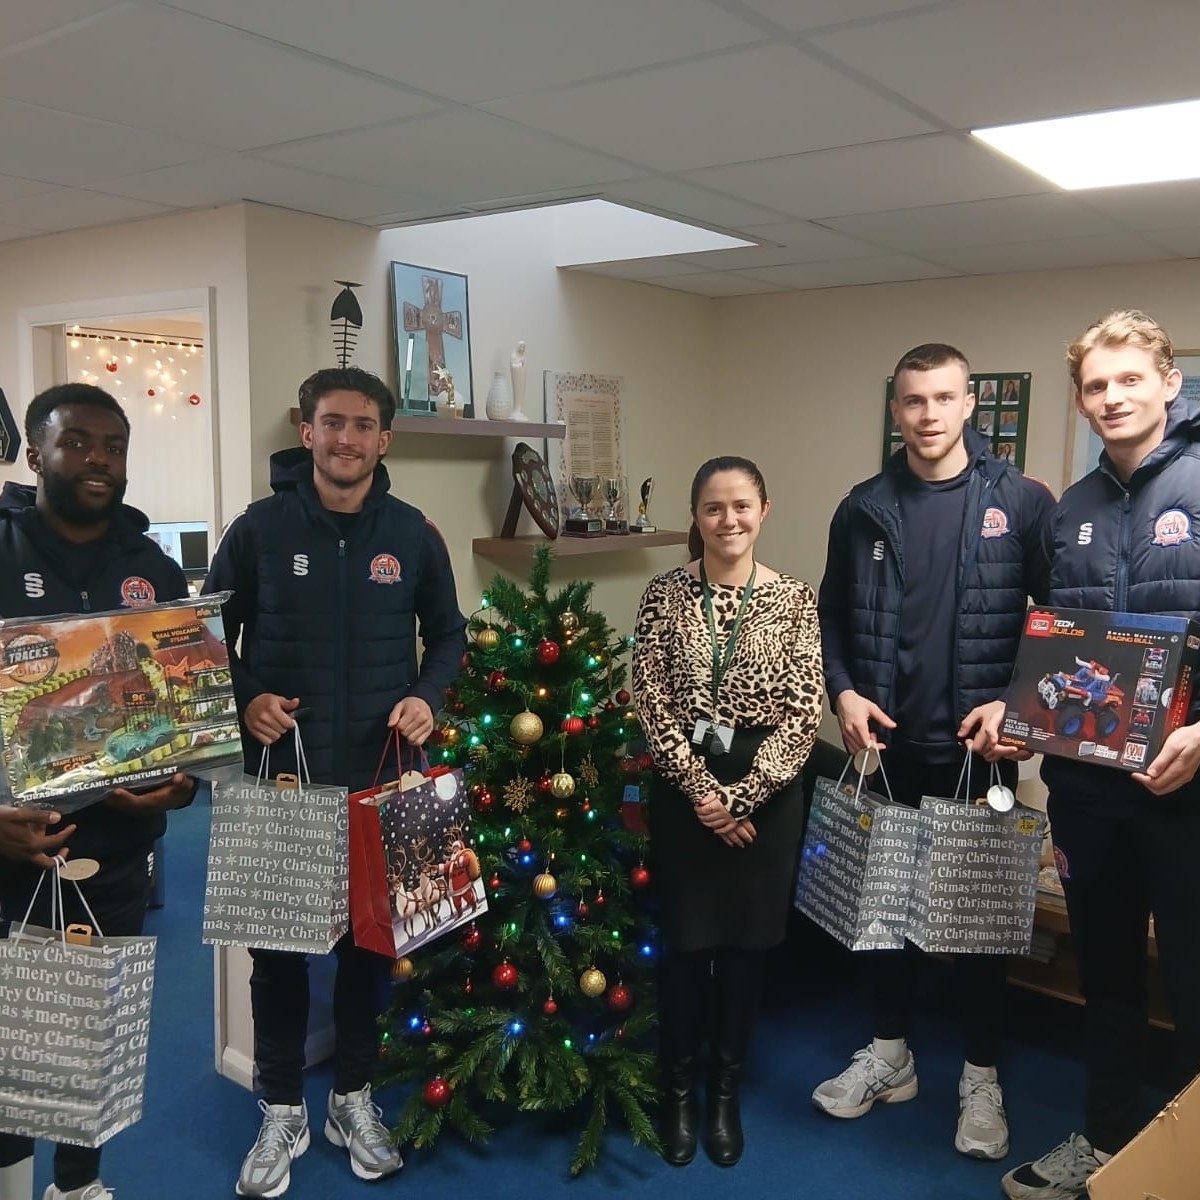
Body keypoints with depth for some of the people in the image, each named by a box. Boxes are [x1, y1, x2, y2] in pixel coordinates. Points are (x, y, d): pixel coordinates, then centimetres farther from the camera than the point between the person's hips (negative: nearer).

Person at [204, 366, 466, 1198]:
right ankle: (282, 1110, 27)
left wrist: (429, 696, -8)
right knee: (278, 941, 9)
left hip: (380, 774, 1)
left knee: (370, 935, 12)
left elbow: (447, 633, 10)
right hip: (280, 773, -1)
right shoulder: (261, 528, -3)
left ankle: (354, 1097, 32)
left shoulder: (412, 534, 1)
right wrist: (243, 697, -14)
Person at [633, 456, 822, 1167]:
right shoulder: (665, 594, -2)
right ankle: (680, 1089, 29)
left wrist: (738, 797, -13)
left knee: (748, 941, 11)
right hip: (683, 790, 0)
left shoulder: (796, 598, -3)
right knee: (686, 940, 8)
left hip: (767, 793, 0)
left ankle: (727, 1092, 31)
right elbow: (653, 706, -6)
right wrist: (700, 790, -13)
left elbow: (803, 716, -7)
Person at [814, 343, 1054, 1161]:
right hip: (888, 745, 3)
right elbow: (833, 615, 9)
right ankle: (890, 1053, 33)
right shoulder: (864, 509, 3)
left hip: (979, 749, -2)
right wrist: (843, 692, -6)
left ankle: (982, 1076, 27)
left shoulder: (1023, 503, -5)